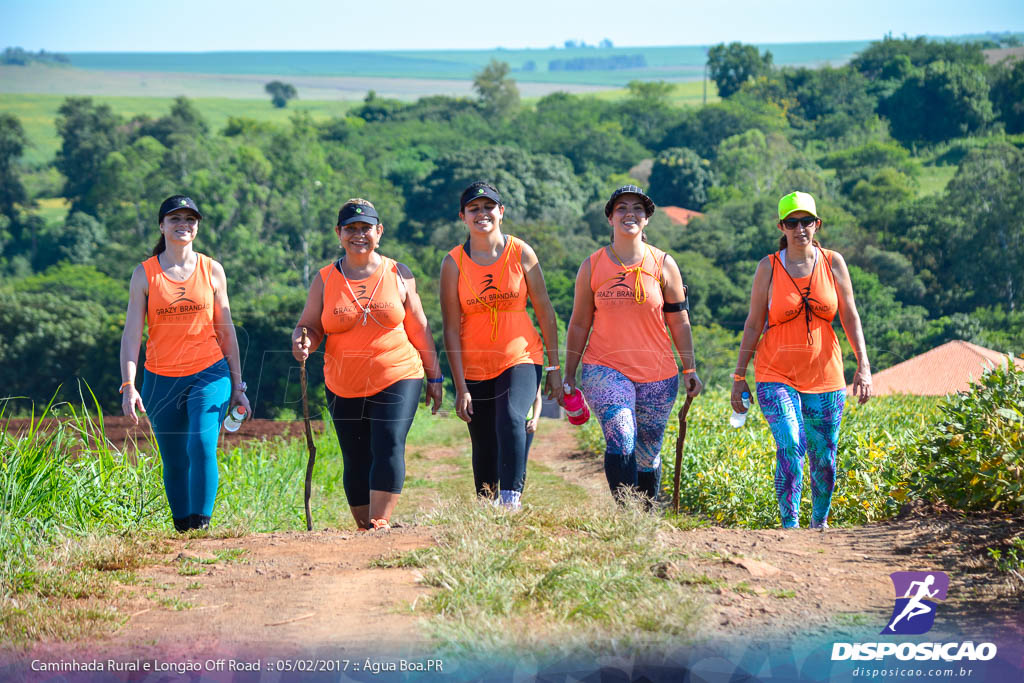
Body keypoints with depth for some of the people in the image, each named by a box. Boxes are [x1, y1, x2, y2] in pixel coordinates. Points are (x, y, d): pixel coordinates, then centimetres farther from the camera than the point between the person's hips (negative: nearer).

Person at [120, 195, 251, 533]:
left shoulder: (212, 270, 5)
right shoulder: (144, 274, 2)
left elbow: (226, 331, 10)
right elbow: (132, 333, -2)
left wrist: (237, 386, 10)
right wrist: (128, 385, -13)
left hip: (209, 375, -1)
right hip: (161, 379, 1)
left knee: (202, 446, -21)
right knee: (174, 463, 6)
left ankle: (201, 526, -18)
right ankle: (182, 531, 20)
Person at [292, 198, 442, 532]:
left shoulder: (399, 274, 4)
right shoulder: (325, 280, 4)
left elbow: (419, 329, 8)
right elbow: (308, 327, 6)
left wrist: (434, 377, 9)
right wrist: (302, 342, -19)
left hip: (397, 381, -2)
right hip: (344, 388, 2)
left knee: (388, 449, -17)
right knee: (356, 462, 6)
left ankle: (381, 524, -20)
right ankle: (365, 529, 15)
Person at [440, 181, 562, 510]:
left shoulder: (521, 253, -2)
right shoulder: (453, 263, -3)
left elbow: (544, 311, 3)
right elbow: (451, 329, -3)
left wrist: (554, 367, 2)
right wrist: (460, 387, -7)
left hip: (521, 359, -1)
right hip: (475, 368, 1)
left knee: (511, 418, -27)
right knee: (484, 447, 6)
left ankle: (512, 500, -31)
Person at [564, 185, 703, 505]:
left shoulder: (664, 265, 5)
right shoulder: (592, 266, 5)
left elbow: (679, 322, 8)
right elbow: (579, 324, 10)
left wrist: (690, 369, 2)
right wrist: (569, 375, 9)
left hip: (656, 374, 1)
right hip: (606, 369, -1)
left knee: (647, 455, 6)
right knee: (621, 438, -23)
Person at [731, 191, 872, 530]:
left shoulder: (832, 263, 2)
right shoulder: (768, 268, -2)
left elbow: (850, 317, 3)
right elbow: (753, 324, 2)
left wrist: (863, 365, -7)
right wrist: (739, 376, 1)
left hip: (824, 375, 2)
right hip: (776, 374, -2)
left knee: (824, 458, 8)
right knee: (790, 446, -21)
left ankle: (819, 522, 30)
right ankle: (789, 526, -14)